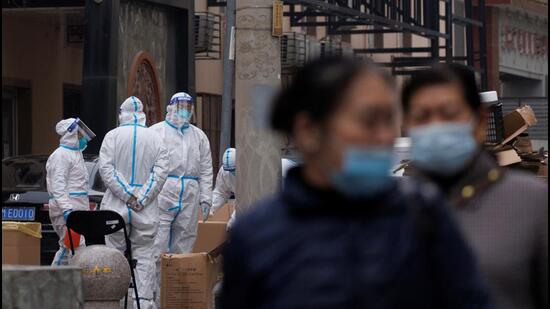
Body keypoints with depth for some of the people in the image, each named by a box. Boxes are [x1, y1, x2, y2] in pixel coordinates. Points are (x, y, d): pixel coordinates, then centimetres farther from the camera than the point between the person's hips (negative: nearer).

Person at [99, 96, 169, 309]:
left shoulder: (113, 136, 0)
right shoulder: (155, 138, 4)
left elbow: (106, 168, -10)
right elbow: (161, 171, -4)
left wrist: (126, 195, -10)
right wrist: (141, 199, -7)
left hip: (117, 206, -1)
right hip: (147, 210, 1)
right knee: (143, 256, 4)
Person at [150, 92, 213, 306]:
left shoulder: (199, 136, 20)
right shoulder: (156, 132, 7)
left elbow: (206, 170, 17)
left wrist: (206, 198, 8)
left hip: (189, 196, 4)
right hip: (162, 193, -4)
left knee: (184, 247, 4)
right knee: (157, 249, -10)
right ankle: (155, 295, -10)